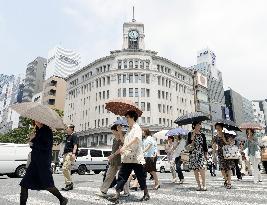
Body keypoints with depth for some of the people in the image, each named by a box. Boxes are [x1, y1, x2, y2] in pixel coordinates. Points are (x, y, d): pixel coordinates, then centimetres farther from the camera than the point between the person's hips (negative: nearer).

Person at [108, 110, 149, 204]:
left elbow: (136, 139, -26)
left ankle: (146, 194, 26)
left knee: (141, 177, 8)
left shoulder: (137, 128, -8)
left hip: (136, 157, -7)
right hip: (127, 157, 7)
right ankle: (117, 196, 2)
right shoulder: (129, 130, 18)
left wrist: (125, 147, -33)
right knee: (121, 176, 0)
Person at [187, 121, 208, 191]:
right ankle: (199, 185, 13)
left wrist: (206, 154, 4)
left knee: (201, 169, -12)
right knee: (195, 170, 4)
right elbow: (188, 145, -3)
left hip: (201, 154, 0)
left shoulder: (202, 135, 9)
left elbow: (205, 145, 10)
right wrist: (192, 137, -16)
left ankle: (204, 185, -3)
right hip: (193, 154, 0)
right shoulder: (190, 134, 4)